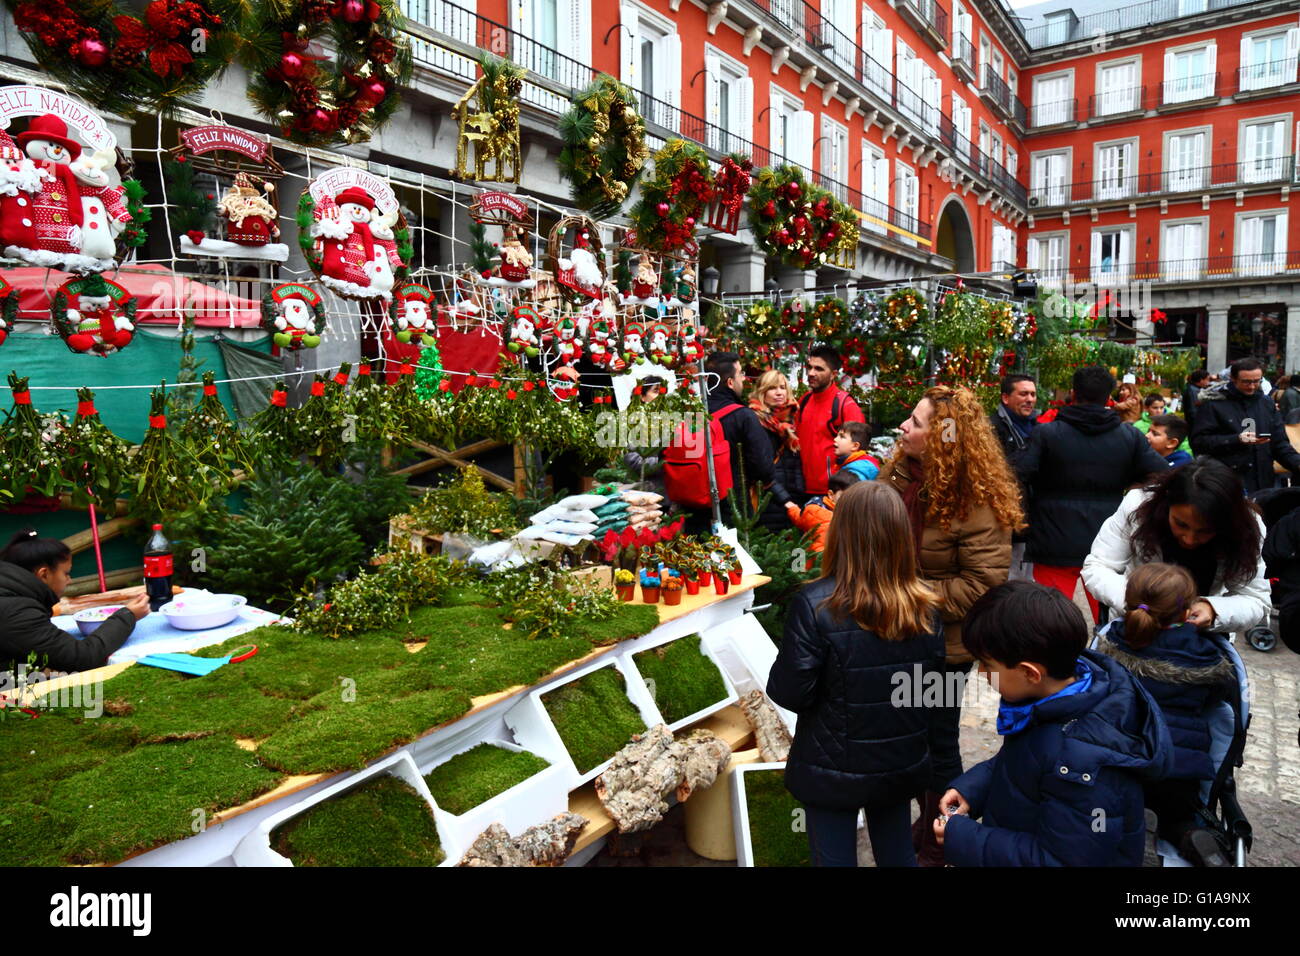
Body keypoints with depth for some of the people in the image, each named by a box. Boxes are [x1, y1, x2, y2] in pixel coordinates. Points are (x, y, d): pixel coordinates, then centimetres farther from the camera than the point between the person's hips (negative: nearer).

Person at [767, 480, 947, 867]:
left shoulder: (816, 605, -25)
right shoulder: (924, 606, -8)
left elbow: (789, 692, -19)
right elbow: (931, 684, 3)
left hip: (834, 768, -4)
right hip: (903, 764, 4)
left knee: (835, 857, 15)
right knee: (898, 853, 24)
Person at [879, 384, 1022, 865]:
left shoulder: (976, 503, -25)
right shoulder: (899, 471, -5)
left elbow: (985, 582, -23)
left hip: (943, 644, -7)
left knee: (937, 744, 12)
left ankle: (940, 846, 35)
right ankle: (927, 822, 49)